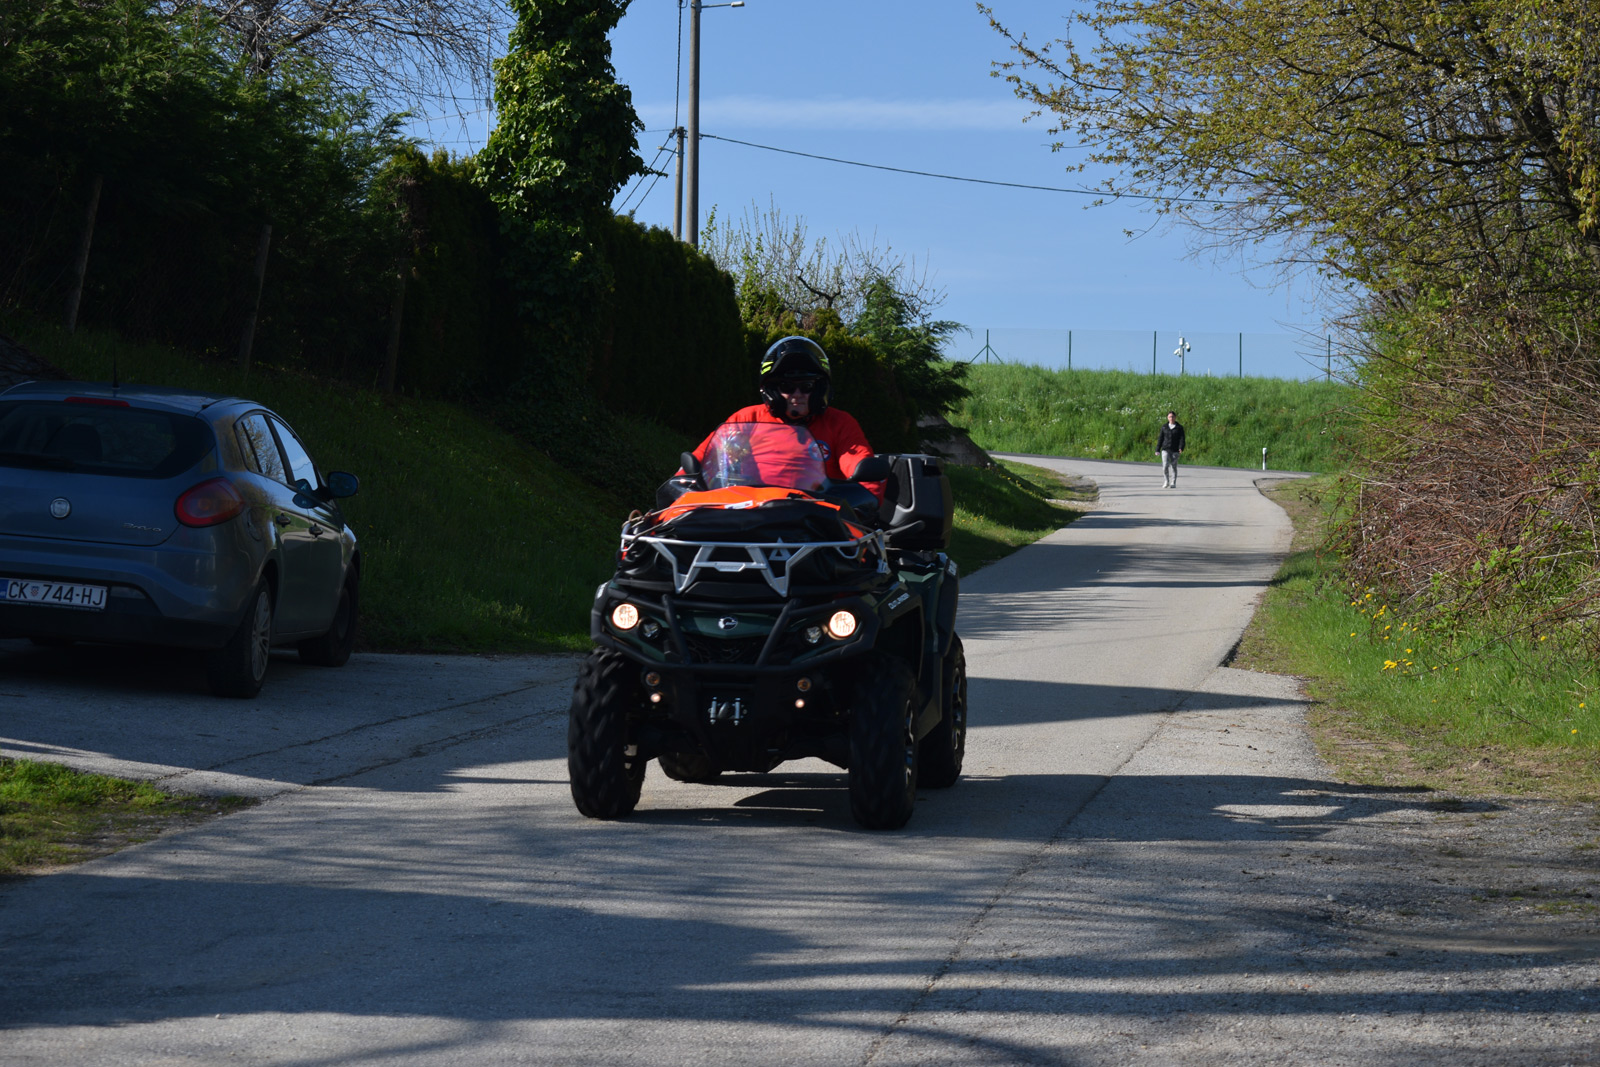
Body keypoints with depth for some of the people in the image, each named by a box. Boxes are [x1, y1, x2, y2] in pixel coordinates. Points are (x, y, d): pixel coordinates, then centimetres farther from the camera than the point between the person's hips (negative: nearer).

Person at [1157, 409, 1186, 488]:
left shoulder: (1179, 427, 3)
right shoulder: (1164, 427, 9)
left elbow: (1182, 438, -4)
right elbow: (1160, 438, 11)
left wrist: (1181, 448, -20)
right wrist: (1157, 449, 6)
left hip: (1175, 451, -1)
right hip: (1165, 450, 1)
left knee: (1174, 467, 1)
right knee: (1165, 465, -12)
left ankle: (1173, 483, 10)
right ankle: (1166, 481, 4)